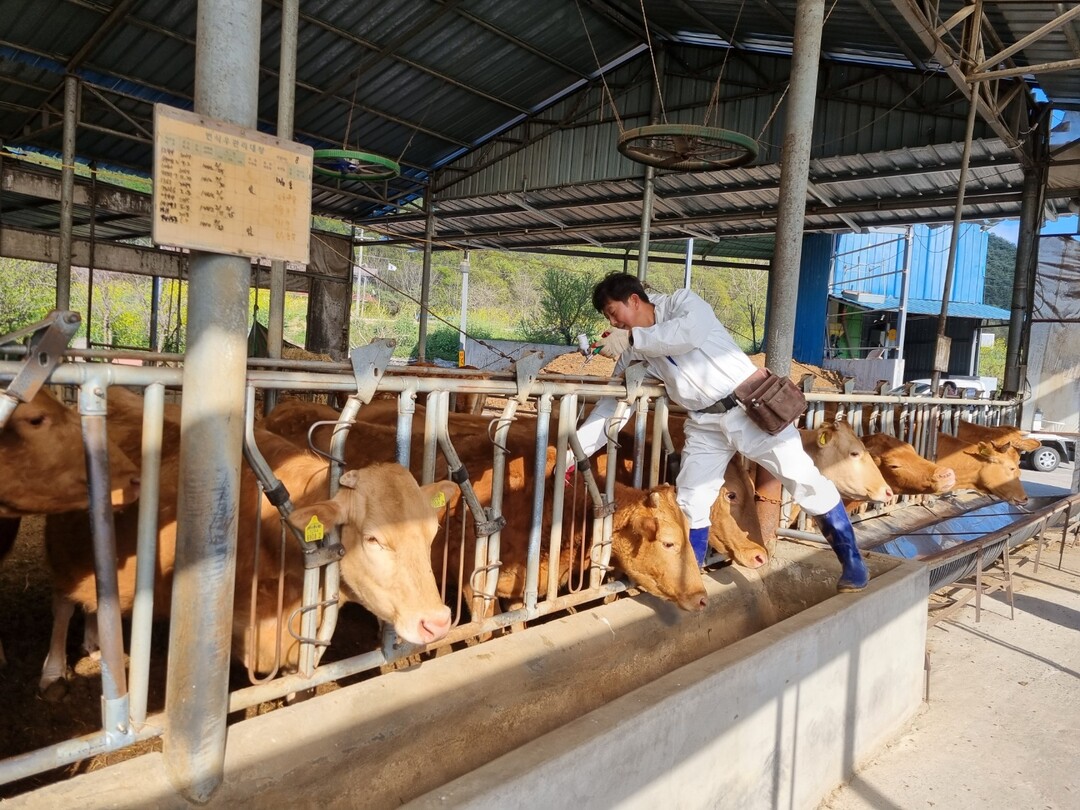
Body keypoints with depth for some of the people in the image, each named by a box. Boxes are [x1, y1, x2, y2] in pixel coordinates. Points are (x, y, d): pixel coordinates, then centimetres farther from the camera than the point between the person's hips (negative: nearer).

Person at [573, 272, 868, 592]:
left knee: (804, 480, -2)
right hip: (706, 425, 6)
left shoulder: (681, 302, -7)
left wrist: (632, 337, -28)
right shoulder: (633, 351, 6)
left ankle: (852, 561, 13)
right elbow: (612, 403, 5)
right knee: (690, 503, 3)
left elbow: (691, 332, -31)